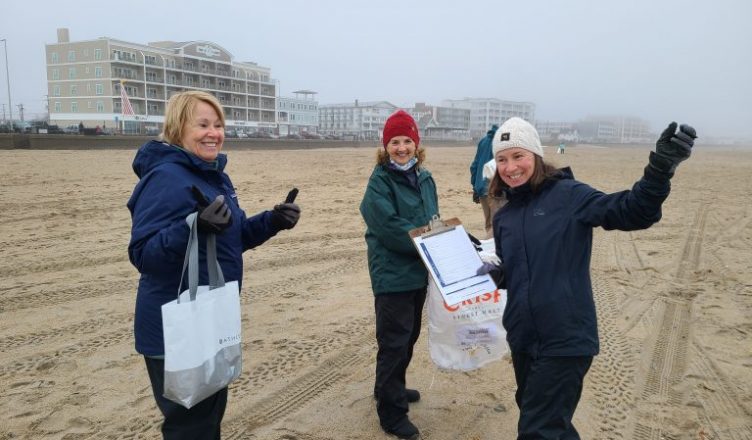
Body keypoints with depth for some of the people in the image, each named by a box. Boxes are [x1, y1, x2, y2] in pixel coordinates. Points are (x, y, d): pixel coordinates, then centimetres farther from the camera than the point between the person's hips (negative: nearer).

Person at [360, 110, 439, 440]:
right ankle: (391, 411, 14)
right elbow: (391, 228, -22)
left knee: (409, 336, 20)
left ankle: (391, 388, 40)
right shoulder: (379, 183, -13)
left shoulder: (424, 178, 7)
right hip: (392, 276, -7)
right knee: (394, 342, 0)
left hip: (420, 272, 8)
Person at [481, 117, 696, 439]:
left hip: (565, 341, -6)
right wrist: (494, 274, -4)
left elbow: (632, 211, -21)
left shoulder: (568, 195, -9)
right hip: (522, 339, 7)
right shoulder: (503, 217, 8)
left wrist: (659, 169, -37)